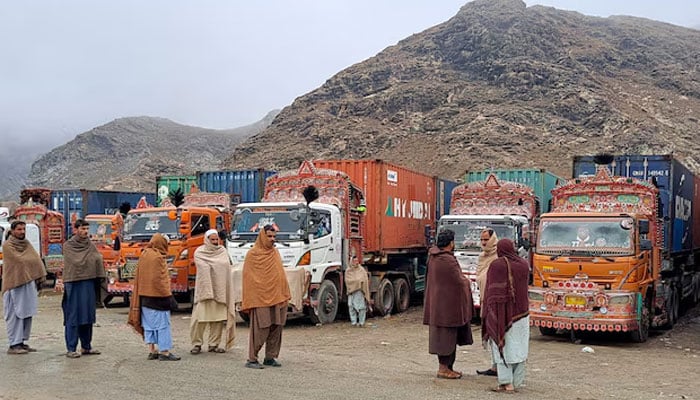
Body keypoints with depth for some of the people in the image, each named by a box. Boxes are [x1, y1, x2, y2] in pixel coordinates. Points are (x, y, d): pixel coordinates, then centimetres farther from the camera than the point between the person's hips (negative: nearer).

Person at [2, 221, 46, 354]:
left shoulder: (26, 244, 16)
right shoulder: (7, 245, -3)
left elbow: (36, 259, 7)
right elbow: (19, 260, -14)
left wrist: (38, 276, -7)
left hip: (29, 283, 7)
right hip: (14, 284, -7)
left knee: (27, 313, 7)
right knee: (15, 315, -6)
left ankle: (22, 341, 14)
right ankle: (13, 345, -5)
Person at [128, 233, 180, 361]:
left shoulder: (143, 255, 10)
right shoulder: (157, 257, -15)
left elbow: (138, 278, 15)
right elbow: (159, 280, -19)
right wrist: (169, 297, -15)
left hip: (144, 296, 8)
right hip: (157, 297, -8)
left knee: (149, 325, 12)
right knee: (162, 324, -2)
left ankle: (152, 351, 17)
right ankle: (164, 352, -1)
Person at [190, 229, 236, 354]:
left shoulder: (223, 251, 15)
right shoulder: (199, 252, 2)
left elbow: (227, 266, 9)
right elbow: (204, 268, -10)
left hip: (220, 290, 4)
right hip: (204, 289, -4)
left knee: (218, 318, 3)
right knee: (200, 317, -7)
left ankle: (214, 344, 11)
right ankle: (197, 344, 3)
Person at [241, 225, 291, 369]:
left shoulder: (275, 253, 15)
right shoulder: (253, 254, -4)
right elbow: (248, 278, -5)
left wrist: (285, 295, 12)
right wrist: (248, 301, -10)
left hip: (278, 298, 7)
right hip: (261, 299, -6)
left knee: (276, 329, 8)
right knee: (260, 330, -7)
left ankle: (270, 357, 19)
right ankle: (252, 359, 1)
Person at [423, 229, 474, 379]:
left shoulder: (433, 257, 7)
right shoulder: (448, 260, -22)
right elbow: (459, 281, -17)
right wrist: (467, 282, 4)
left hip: (437, 303, 10)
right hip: (447, 303, -10)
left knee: (443, 336, 15)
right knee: (446, 335, -2)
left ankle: (447, 366, 23)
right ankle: (444, 368, 4)